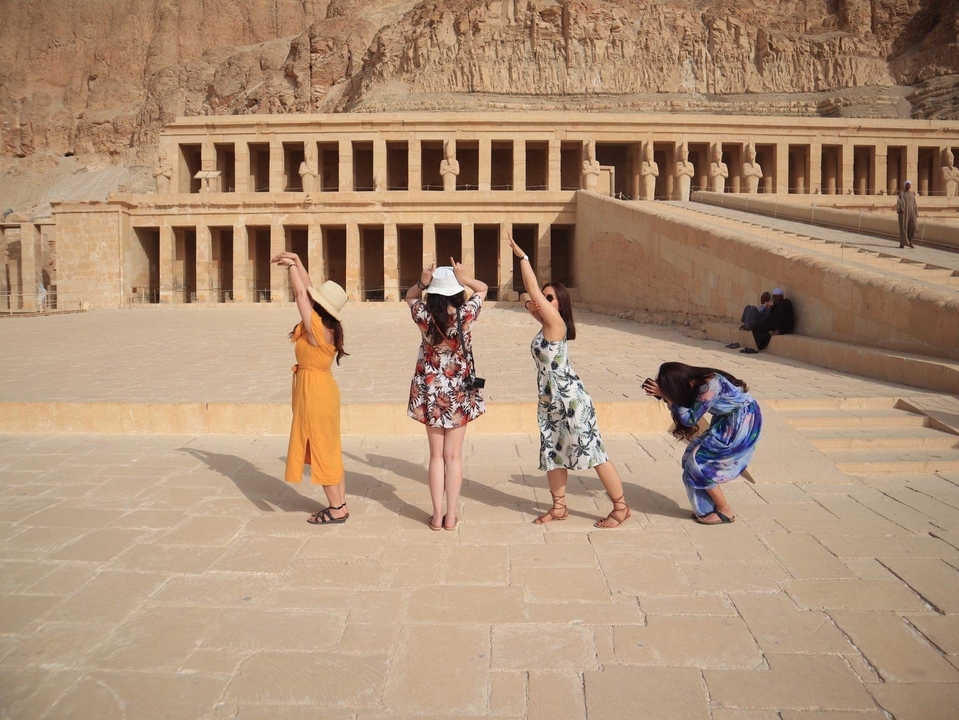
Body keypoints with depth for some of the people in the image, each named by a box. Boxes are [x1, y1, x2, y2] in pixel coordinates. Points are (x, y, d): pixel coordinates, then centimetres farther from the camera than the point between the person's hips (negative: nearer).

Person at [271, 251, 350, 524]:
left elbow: (300, 293, -16)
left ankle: (337, 510, 9)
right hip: (321, 391, 9)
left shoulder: (316, 329, -22)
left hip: (316, 393, -9)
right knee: (328, 451, 14)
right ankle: (340, 504, 22)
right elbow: (308, 291, 9)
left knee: (323, 451, 0)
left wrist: (292, 264, -4)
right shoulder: (326, 326, 2)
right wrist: (295, 261, 9)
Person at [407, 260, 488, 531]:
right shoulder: (465, 315, -14)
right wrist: (464, 279, -14)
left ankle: (437, 516, 13)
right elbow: (483, 289, 4)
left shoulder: (424, 316, -12)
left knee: (436, 455, 10)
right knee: (454, 455, 8)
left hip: (430, 393, 1)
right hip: (459, 393, -1)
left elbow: (409, 296, 10)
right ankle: (451, 516, 12)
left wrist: (421, 283, -10)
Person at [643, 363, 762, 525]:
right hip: (728, 421, 9)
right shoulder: (694, 382, -5)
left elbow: (690, 418, -24)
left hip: (742, 423, -9)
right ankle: (713, 506, 16)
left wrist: (665, 395, -23)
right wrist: (661, 392, -11)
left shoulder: (708, 386, -29)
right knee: (695, 457, 5)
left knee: (699, 462, -8)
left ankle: (724, 512, 3)